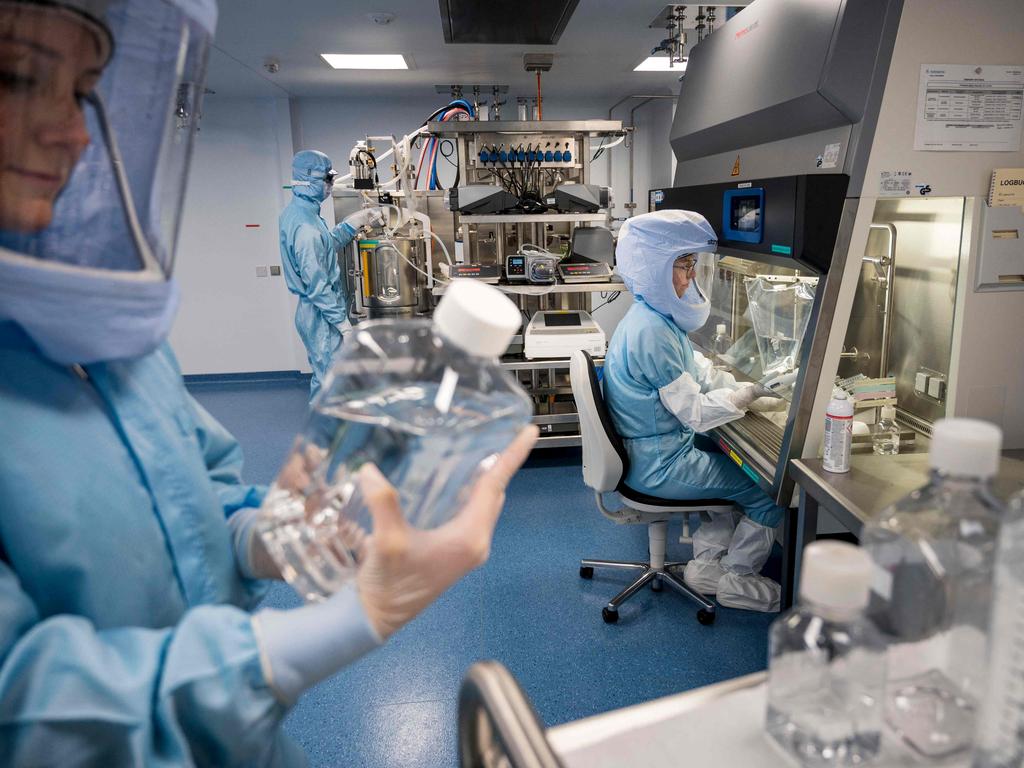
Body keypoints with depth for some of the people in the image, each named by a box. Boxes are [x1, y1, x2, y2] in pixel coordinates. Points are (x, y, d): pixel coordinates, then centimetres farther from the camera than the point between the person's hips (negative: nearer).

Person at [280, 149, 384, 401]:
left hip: (311, 310, 10)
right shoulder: (306, 225, -24)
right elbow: (317, 284, -24)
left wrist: (356, 222, 14)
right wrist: (343, 321, -19)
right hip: (321, 314, -10)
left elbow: (328, 244, 20)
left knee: (323, 375, 21)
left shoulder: (294, 211, 8)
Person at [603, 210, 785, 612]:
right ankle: (737, 581, 20)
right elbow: (696, 412, -24)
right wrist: (753, 391, -13)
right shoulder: (651, 332, -28)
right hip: (660, 465, -10)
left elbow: (701, 371, 10)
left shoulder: (657, 318, 5)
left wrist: (749, 387, -3)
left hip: (658, 447, 10)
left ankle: (707, 563, 28)